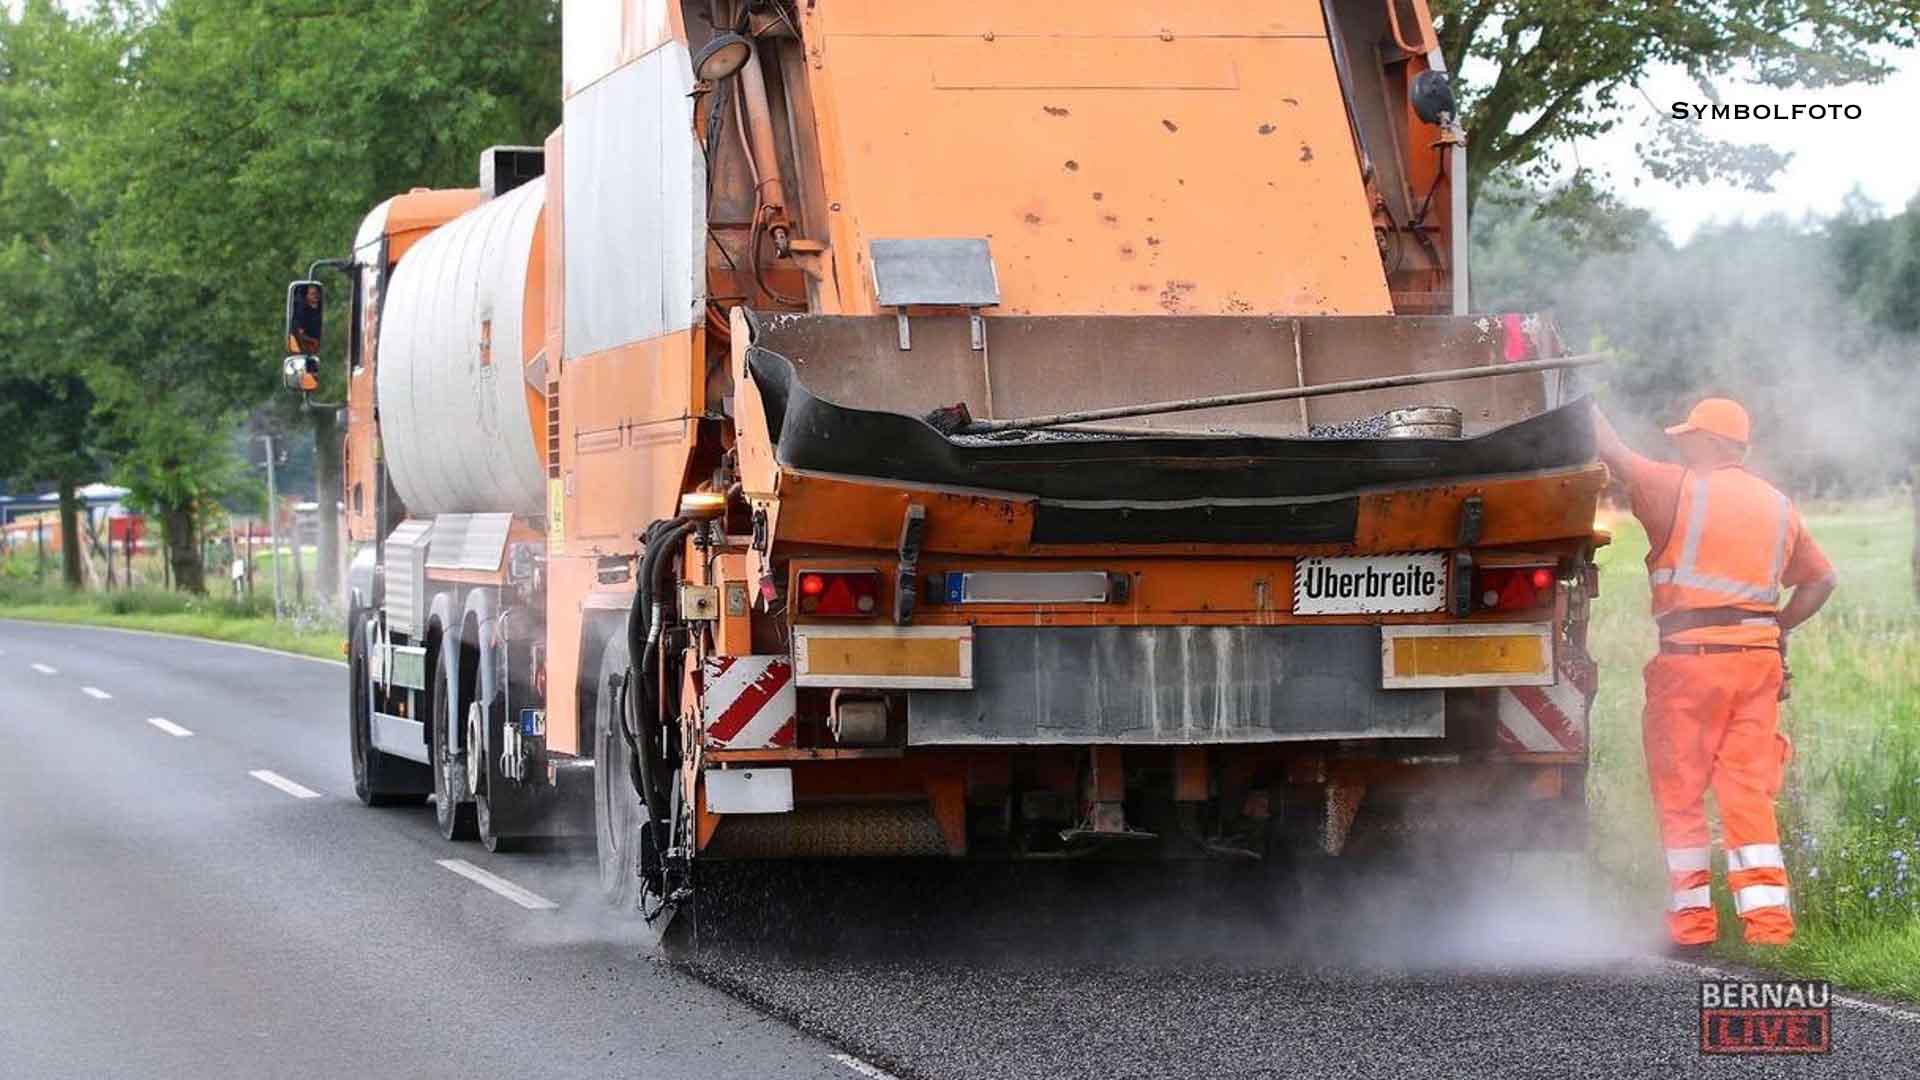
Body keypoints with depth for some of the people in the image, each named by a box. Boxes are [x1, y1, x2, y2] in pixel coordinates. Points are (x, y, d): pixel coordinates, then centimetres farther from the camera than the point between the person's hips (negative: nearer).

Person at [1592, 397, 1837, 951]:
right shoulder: (1778, 506, 16)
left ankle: (1692, 919, 5)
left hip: (1693, 655, -5)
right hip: (1760, 658, 5)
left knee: (1680, 791, 4)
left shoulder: (1681, 489, -4)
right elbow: (1820, 579, 21)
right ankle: (1768, 915, -3)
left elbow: (1614, 454, -2)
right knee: (1748, 790, 5)